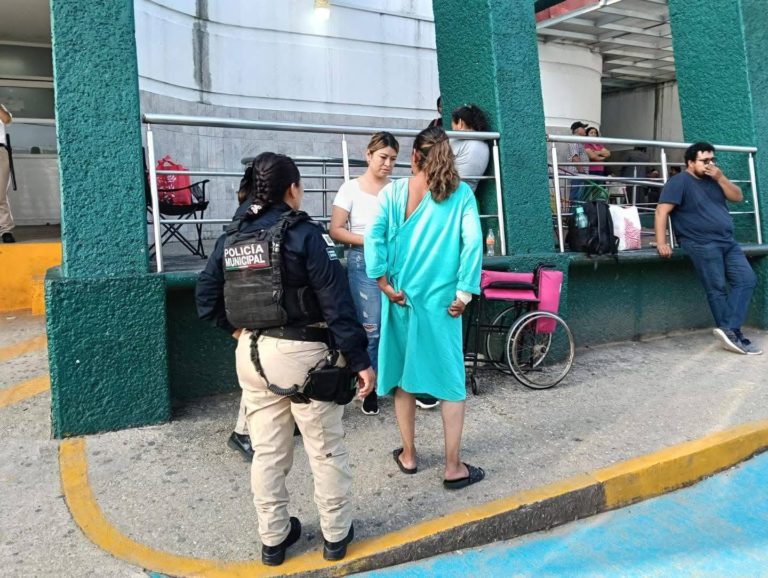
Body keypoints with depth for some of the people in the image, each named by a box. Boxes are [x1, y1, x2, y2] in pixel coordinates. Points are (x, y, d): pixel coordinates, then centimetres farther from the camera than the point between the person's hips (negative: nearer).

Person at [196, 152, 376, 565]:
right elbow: (337, 303, -16)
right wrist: (360, 361, -12)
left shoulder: (230, 238, 5)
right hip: (303, 354, -5)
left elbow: (206, 298, 8)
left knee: (267, 451, 16)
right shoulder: (305, 234, -13)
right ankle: (336, 535, 26)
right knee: (326, 450, 12)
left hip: (252, 354, 6)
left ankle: (273, 539, 29)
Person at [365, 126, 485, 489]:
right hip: (442, 300, -1)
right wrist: (464, 293, -9)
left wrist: (385, 285, -9)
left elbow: (373, 237, -11)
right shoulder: (461, 193, -2)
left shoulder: (392, 192, 0)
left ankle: (408, 456, 27)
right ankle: (453, 467, 13)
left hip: (402, 296, 2)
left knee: (403, 375, 15)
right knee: (451, 380, 7)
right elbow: (473, 242, -12)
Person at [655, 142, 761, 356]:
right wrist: (661, 243, -24)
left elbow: (738, 197, 14)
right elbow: (662, 211, -14)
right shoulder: (680, 182, -5)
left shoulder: (714, 179, 19)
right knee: (717, 288, -7)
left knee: (747, 279, -5)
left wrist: (721, 178, -1)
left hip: (728, 241, 8)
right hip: (702, 244, -7)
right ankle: (734, 334, -2)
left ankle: (728, 330, -12)